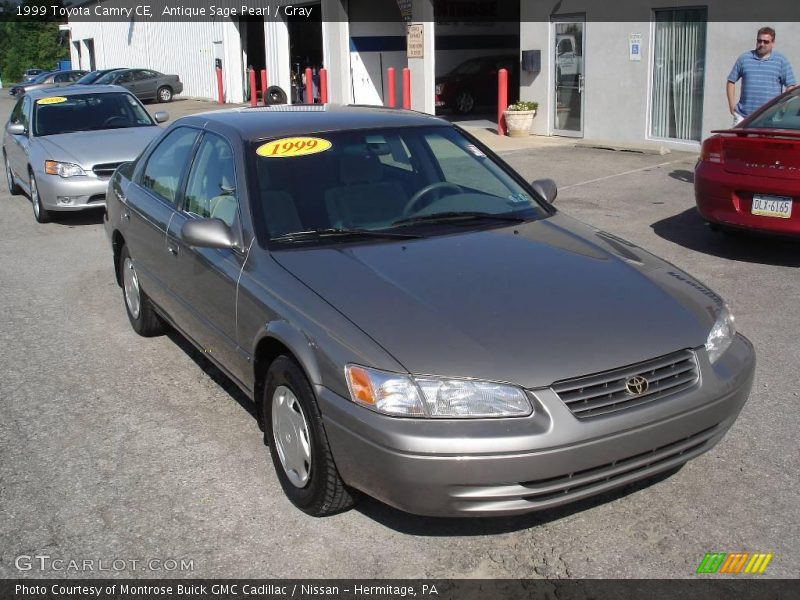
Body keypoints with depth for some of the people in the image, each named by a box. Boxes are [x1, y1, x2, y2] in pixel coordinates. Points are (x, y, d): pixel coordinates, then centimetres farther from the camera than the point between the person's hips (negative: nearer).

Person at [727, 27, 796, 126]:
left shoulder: (781, 61, 7)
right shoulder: (744, 59, 10)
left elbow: (790, 86, 6)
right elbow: (731, 81, 14)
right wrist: (732, 105, 4)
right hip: (743, 116, 1)